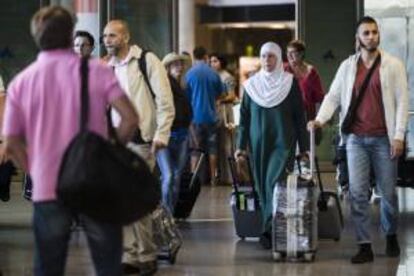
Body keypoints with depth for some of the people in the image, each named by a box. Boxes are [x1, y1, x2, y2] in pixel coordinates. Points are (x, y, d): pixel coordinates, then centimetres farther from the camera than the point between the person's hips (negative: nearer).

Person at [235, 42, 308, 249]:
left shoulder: (290, 83, 2)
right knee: (263, 187, 2)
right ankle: (272, 231, 8)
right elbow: (244, 117, 11)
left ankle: (270, 230, -23)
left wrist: (304, 147, 1)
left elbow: (299, 117, 3)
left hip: (283, 142, -3)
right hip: (258, 144, 3)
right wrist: (241, 145, 4)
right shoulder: (251, 85, 9)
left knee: (274, 182, -17)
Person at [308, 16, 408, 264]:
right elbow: (333, 96, 7)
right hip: (356, 138, 2)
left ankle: (391, 236, 29)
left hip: (383, 139, -2)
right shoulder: (348, 66, 8)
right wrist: (320, 119, -11)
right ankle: (365, 246, 1)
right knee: (358, 193, -3)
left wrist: (399, 136, -9)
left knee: (388, 191, 7)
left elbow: (402, 101, -2)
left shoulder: (393, 65, 1)